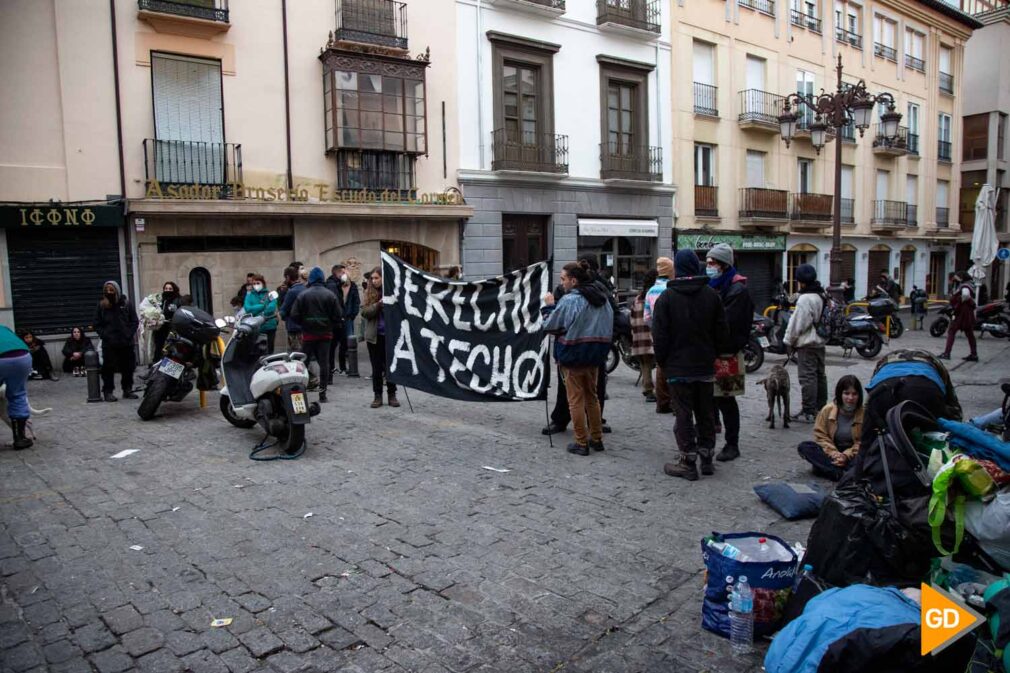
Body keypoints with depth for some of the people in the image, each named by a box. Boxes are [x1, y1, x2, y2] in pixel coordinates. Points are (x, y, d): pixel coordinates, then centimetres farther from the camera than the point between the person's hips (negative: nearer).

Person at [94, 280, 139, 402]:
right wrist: (104, 335, -6)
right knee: (108, 368, 1)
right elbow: (97, 324, 6)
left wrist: (129, 334, -6)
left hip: (126, 342, 1)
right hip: (109, 344, -1)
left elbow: (135, 321, 4)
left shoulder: (126, 303, 2)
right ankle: (108, 391, 8)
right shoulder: (102, 305, 2)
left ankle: (127, 390, 19)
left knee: (128, 367, 8)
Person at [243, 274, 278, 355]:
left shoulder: (269, 294, -1)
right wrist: (263, 305, -15)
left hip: (269, 326, -1)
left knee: (269, 350, 10)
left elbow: (271, 308, -15)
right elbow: (247, 308, -10)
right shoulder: (249, 294, 4)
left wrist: (255, 309, -15)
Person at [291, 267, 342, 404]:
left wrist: (304, 324, 9)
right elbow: (338, 316, -7)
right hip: (325, 334, 0)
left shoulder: (303, 295, -6)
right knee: (324, 363, 4)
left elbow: (295, 315, -8)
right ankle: (322, 392, 4)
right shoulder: (330, 295, -5)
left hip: (308, 334, 0)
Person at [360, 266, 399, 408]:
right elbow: (365, 312, -5)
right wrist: (379, 304, -20)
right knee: (376, 367, 8)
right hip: (374, 335, 2)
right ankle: (378, 396, 16)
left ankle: (392, 395, 18)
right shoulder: (369, 293, 4)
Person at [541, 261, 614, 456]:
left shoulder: (569, 300, -16)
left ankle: (581, 443, 7)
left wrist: (549, 306, 2)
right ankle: (597, 439, 24)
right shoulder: (602, 299, 6)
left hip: (572, 357, -7)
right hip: (595, 357, 7)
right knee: (592, 397, 18)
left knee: (576, 400, 3)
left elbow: (550, 326, -11)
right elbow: (609, 328, 12)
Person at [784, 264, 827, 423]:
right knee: (819, 375, 15)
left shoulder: (805, 298, -19)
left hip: (807, 344, -10)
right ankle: (821, 408, 24)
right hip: (820, 342, 10)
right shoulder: (823, 295, 11)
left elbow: (797, 323, -18)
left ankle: (808, 412, -7)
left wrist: (789, 341, -5)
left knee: (808, 377, -8)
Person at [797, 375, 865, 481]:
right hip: (831, 451, 2)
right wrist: (833, 453, -21)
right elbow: (820, 435, -5)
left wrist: (846, 455, -26)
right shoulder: (827, 410, -5)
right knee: (803, 447, -23)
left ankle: (825, 467, -38)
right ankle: (840, 472, -37)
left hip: (852, 453, -2)